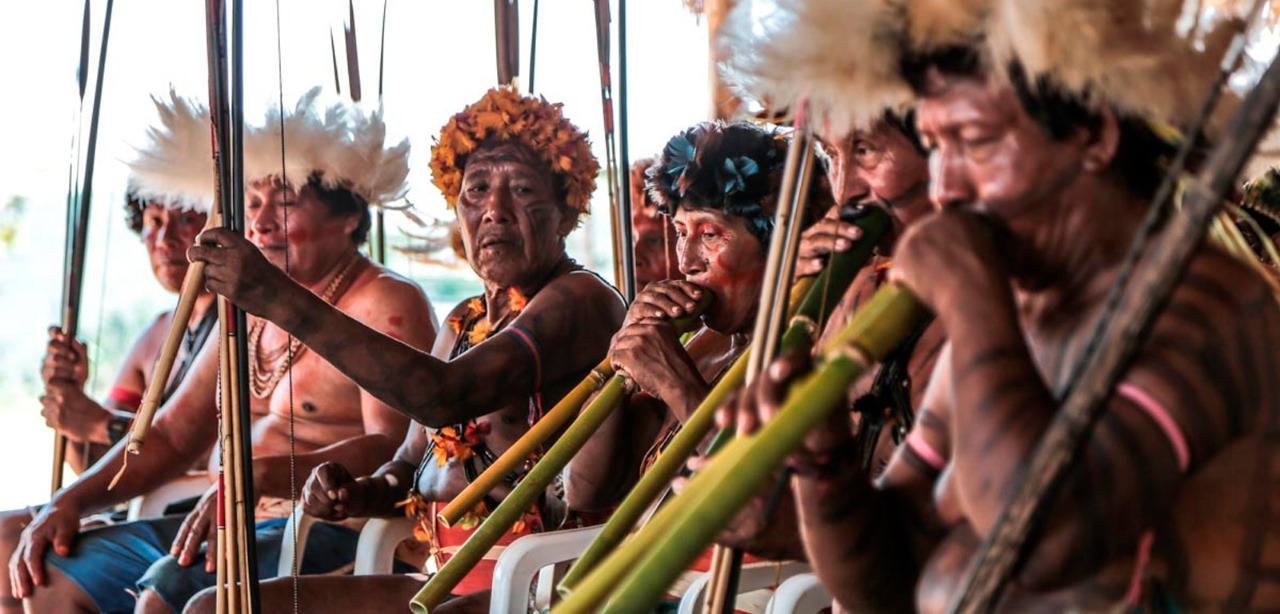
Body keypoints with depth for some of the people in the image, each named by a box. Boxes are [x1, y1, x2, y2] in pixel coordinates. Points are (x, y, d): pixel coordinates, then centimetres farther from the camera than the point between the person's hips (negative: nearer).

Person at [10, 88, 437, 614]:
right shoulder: (254, 310, 18)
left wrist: (261, 476, -35)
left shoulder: (386, 305, -8)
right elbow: (172, 435, 22)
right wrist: (72, 500, 8)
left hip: (335, 535, -9)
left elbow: (390, 447, -22)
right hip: (245, 529, 9)